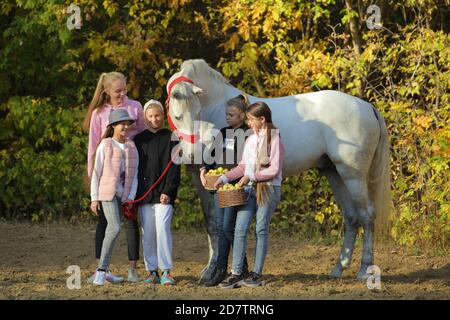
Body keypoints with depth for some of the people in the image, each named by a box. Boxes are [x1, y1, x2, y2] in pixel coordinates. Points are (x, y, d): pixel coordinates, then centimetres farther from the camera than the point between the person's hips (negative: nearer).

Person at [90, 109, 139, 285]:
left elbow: (134, 175, 10)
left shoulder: (132, 148, 11)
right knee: (115, 227, -20)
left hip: (124, 194, 4)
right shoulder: (105, 146, 0)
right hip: (108, 192, -4)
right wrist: (94, 198, -3)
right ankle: (102, 269, -16)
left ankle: (102, 271, 12)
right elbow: (96, 173, 2)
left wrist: (131, 197, -2)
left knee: (112, 229, 5)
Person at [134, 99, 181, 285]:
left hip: (164, 194, -3)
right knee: (148, 233, 4)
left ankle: (166, 271, -12)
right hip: (144, 194, 3)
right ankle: (152, 271, 11)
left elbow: (174, 167, -2)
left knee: (162, 227, -16)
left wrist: (167, 191, -12)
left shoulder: (171, 138, 3)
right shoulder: (139, 140, 12)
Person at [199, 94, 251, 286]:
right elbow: (213, 157, 20)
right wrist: (204, 170, 2)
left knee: (228, 227, -9)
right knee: (220, 227, 6)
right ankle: (221, 271, 8)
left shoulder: (249, 134, -7)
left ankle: (242, 268, 3)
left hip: (237, 186, -7)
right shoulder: (223, 133, 15)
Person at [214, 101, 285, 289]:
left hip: (268, 189, -6)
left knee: (261, 230, -1)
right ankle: (236, 274, -4)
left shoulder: (275, 140, -6)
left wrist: (251, 176, -15)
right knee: (240, 229, -3)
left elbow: (274, 170, -12)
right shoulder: (250, 140, 14)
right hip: (249, 189, 6)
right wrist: (224, 178, 6)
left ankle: (257, 274, 6)